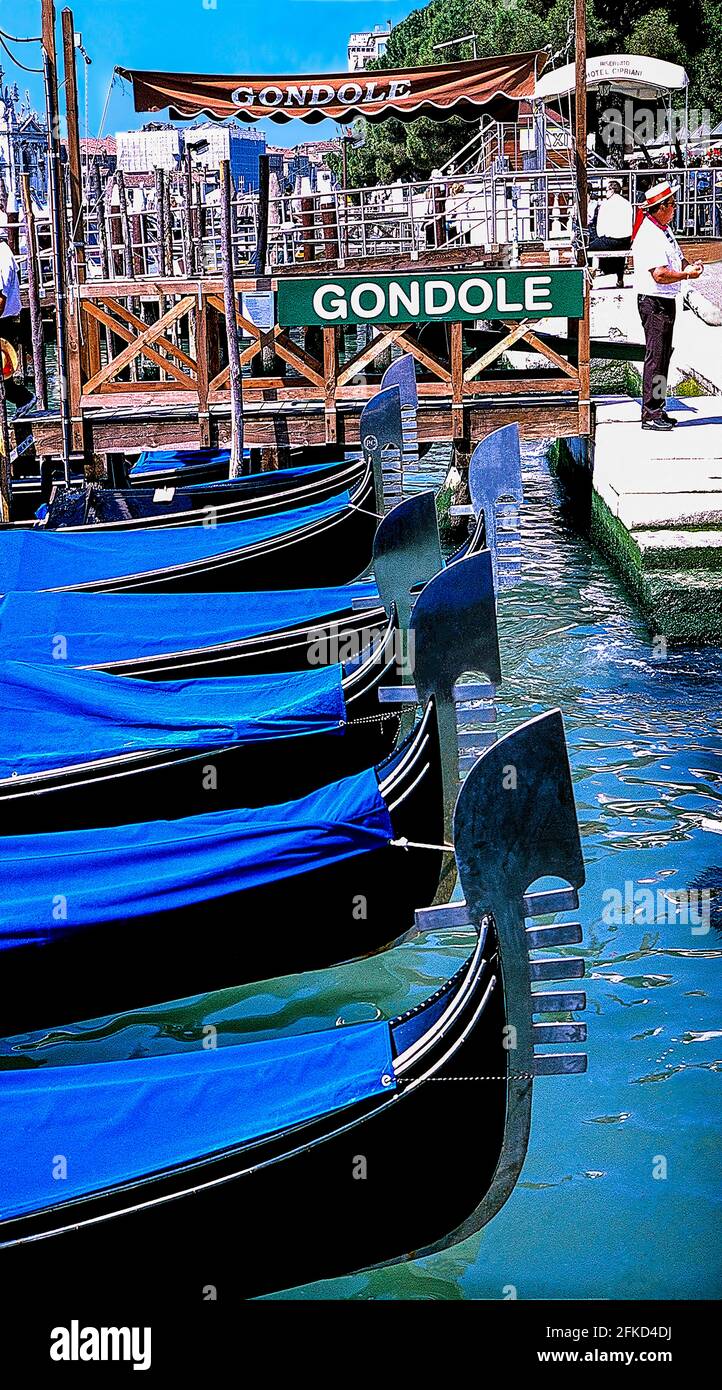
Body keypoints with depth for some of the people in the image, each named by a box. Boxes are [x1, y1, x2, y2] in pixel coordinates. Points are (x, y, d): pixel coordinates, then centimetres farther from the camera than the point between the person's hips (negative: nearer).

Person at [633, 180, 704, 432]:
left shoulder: (665, 230, 14)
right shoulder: (648, 235, -18)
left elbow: (676, 259, 22)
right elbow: (660, 274, -26)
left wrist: (690, 265, 0)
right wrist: (687, 274, -17)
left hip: (667, 301, 10)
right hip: (653, 301, -10)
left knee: (663, 356, 14)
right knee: (655, 356, -8)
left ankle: (657, 409, 21)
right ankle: (650, 414, -6)